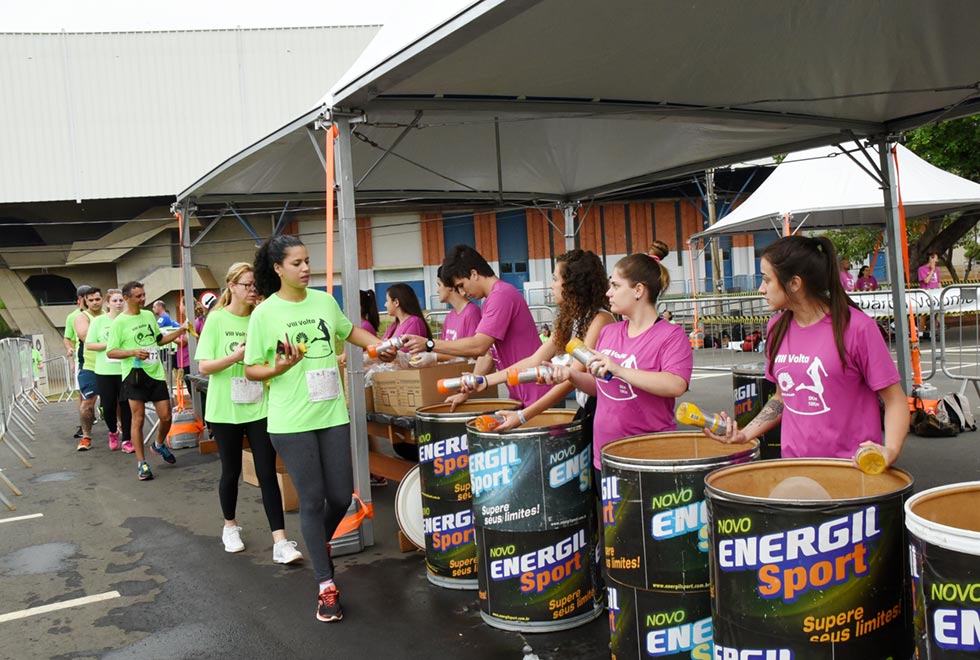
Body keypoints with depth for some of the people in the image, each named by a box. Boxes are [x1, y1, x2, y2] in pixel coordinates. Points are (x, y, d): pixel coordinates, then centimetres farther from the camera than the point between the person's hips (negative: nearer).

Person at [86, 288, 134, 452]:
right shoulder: (98, 321, 0)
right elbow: (89, 345, -1)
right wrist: (109, 344, -12)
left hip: (126, 370, 0)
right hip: (105, 371, 0)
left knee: (126, 405, 1)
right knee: (108, 406, 6)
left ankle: (127, 440, 11)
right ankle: (113, 432, 33)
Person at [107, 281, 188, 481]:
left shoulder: (149, 315, 10)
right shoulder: (119, 322, -6)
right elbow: (110, 352, -6)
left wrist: (178, 332, 11)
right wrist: (133, 352, -20)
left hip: (155, 372, 5)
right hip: (135, 374, -5)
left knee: (166, 416, 4)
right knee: (138, 420, -2)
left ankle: (159, 445, 34)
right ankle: (141, 463, 7)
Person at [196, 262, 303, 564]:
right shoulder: (217, 319, -4)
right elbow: (204, 367, -8)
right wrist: (236, 356, -22)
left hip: (260, 407, 2)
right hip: (225, 409, -1)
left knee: (267, 473, -3)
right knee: (231, 471, 12)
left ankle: (280, 542, -4)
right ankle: (230, 527, 35)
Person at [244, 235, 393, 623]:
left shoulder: (325, 301, 5)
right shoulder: (265, 313, -7)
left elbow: (349, 331, 24)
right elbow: (252, 369, -2)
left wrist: (380, 346, 10)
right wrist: (279, 368, -21)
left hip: (332, 414, 4)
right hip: (291, 421, -4)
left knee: (341, 496, 7)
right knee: (312, 500, 0)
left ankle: (321, 542, 40)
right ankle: (327, 587, 11)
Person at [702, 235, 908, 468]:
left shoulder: (856, 327, -13)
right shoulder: (777, 329, 4)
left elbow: (894, 399, -9)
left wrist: (890, 450, -25)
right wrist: (745, 433, 2)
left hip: (851, 467, -4)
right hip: (794, 465, 5)